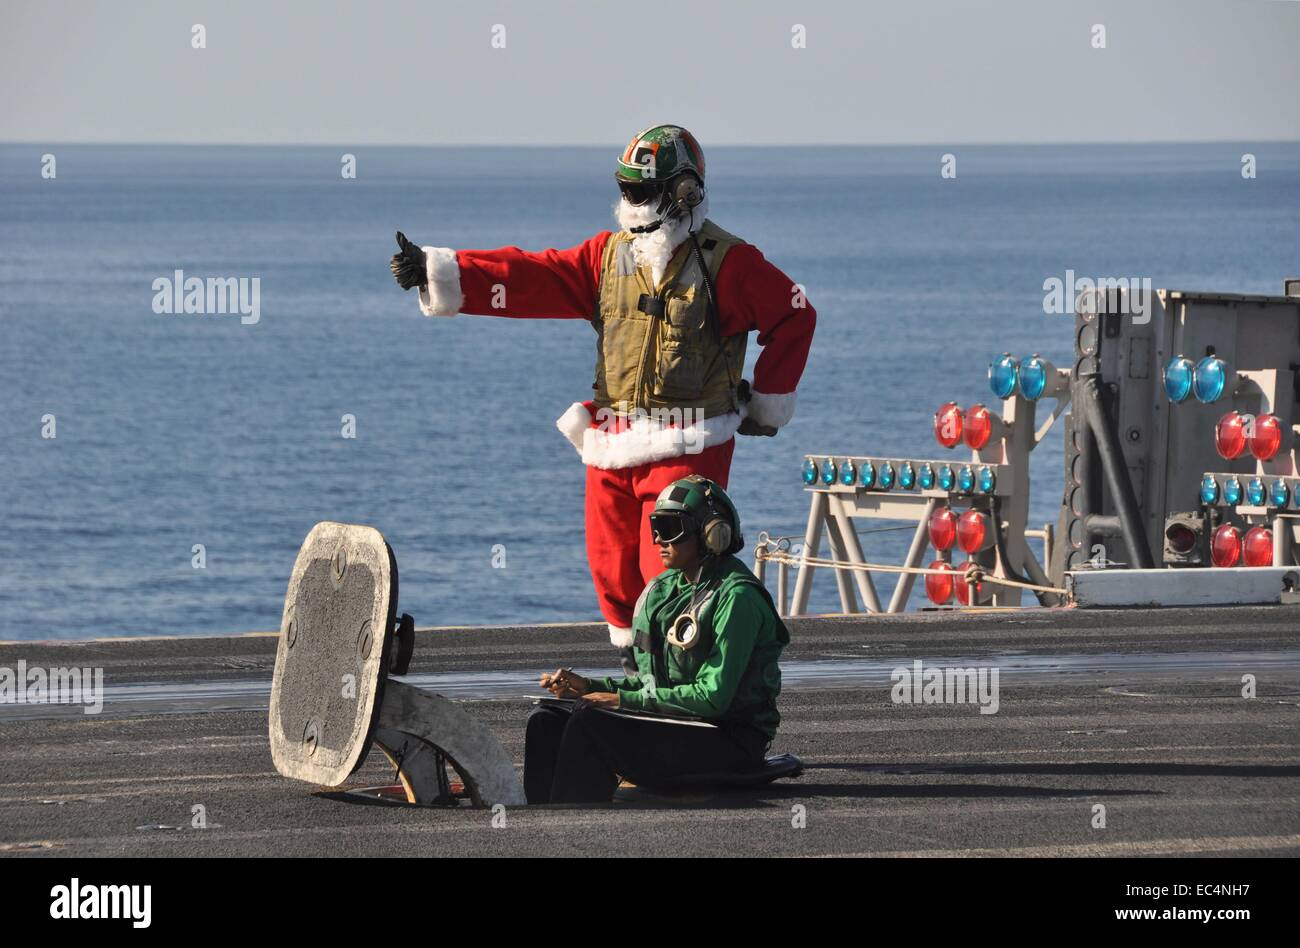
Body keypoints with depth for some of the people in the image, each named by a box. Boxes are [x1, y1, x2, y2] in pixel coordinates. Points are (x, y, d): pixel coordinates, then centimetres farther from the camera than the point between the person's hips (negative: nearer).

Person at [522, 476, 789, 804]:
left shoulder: (736, 597, -13)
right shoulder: (667, 588, 13)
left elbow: (713, 697, -19)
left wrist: (622, 700, -17)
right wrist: (589, 687, 1)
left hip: (731, 740, -9)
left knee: (590, 720, -26)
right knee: (546, 722, -6)